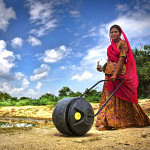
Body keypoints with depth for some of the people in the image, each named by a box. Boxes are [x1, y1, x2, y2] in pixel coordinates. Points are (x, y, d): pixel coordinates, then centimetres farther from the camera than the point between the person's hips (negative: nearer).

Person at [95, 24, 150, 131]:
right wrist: (102, 68, 7)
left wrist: (115, 74, -26)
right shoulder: (111, 46, 18)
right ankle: (107, 122, 10)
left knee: (120, 97, -4)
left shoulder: (123, 44, -5)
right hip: (109, 74, 7)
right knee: (109, 97, 5)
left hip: (119, 73, -7)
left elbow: (121, 59, -16)